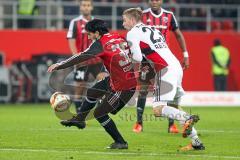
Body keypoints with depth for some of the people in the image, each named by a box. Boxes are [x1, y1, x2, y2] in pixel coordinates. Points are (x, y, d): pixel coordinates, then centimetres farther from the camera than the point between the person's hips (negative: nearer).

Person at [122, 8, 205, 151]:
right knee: (174, 108, 16)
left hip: (166, 70, -8)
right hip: (177, 66, 8)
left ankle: (187, 119, -31)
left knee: (158, 109, -10)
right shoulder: (152, 29, 27)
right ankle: (196, 142, 11)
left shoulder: (132, 33, 2)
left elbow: (138, 58, -7)